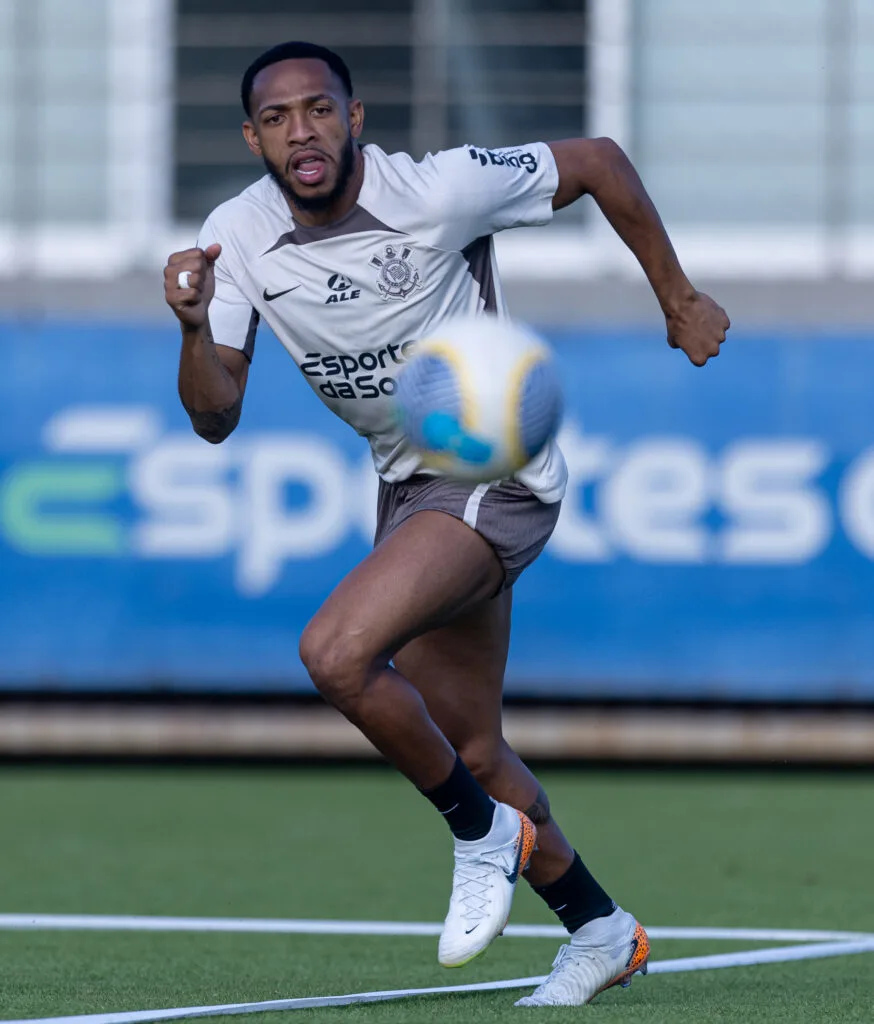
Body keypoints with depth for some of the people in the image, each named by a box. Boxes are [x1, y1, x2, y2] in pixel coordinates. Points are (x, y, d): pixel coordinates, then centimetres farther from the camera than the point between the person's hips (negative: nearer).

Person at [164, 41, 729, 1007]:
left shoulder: (437, 192, -22)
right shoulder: (236, 237, -7)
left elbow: (598, 160, -7)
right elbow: (215, 416, -7)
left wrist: (678, 299, 1)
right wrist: (194, 326, -27)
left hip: (499, 475, -7)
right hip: (408, 482, 7)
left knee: (336, 652, -27)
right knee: (469, 752, 13)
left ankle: (485, 835, -5)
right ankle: (600, 931, 33)